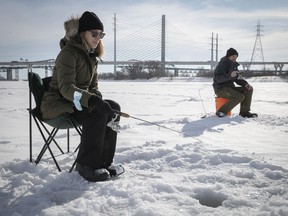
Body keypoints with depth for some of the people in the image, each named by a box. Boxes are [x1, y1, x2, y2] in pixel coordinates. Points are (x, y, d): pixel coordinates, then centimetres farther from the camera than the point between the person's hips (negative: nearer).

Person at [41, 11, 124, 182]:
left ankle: (104, 161, -11)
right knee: (96, 113, -31)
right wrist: (92, 100, -45)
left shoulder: (92, 56, 10)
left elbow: (93, 86, 13)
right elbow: (66, 88, -30)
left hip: (77, 103, 8)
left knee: (113, 107, -14)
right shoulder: (68, 53, -17)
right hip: (56, 104, -8)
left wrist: (96, 97, -12)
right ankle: (86, 164, -22)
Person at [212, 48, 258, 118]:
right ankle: (221, 112, -21)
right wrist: (230, 75, -39)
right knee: (240, 97, -27)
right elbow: (218, 78, -25)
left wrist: (245, 83, -1)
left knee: (249, 90, -2)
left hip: (230, 87, 9)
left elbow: (238, 78, 18)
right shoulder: (222, 64, -12)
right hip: (221, 89, -9)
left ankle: (244, 112, -1)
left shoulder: (234, 65, 15)